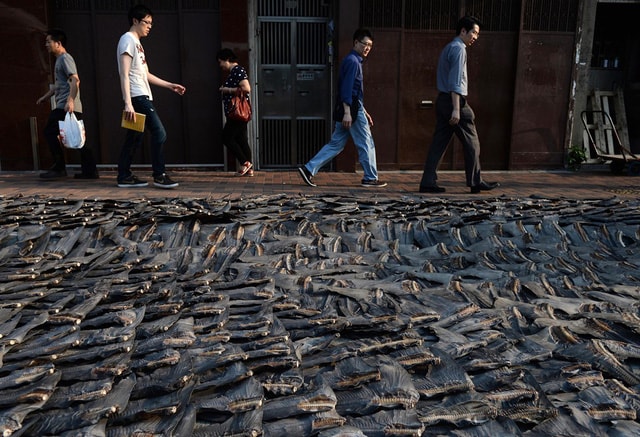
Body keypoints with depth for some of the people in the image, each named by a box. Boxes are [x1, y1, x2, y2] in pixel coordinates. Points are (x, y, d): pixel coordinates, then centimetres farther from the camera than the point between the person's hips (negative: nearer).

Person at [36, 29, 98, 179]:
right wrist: (46, 96, 37)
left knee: (50, 132, -7)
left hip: (66, 107, -10)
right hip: (64, 106, 10)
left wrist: (70, 100, -29)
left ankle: (59, 168, -4)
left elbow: (75, 80, -20)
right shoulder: (60, 60, 25)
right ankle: (90, 170, 4)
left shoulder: (65, 58, -6)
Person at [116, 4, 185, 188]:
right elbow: (124, 75, -16)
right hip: (138, 97, -10)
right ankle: (159, 175, -7)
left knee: (135, 138, 9)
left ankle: (124, 177, 13)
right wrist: (128, 103, -24)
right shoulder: (128, 39, -7)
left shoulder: (136, 42, 22)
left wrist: (170, 85, 23)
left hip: (142, 97, 10)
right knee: (159, 133, -12)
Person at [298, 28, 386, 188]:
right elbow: (347, 88, -20)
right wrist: (347, 113, -26)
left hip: (349, 109, 10)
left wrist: (364, 112, 25)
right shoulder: (352, 61, -11)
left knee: (336, 144, 9)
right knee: (366, 144, 1)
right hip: (352, 109, -10)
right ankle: (370, 178, 11)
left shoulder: (354, 61, 21)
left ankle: (309, 169, 5)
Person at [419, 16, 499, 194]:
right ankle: (475, 182, 9)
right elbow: (455, 82, -18)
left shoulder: (448, 48, 20)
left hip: (442, 100, 9)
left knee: (439, 143, 6)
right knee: (472, 143, 2)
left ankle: (428, 182, 3)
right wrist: (456, 109, -22)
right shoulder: (459, 49, -10)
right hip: (455, 101, -9)